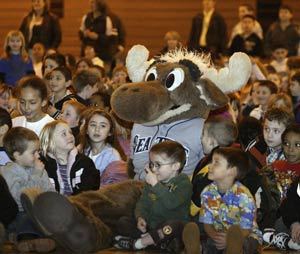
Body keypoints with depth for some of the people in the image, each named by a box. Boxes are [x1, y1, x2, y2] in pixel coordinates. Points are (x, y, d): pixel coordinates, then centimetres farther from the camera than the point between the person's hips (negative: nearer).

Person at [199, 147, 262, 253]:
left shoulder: (243, 195, -19)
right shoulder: (208, 192, -3)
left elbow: (246, 229, -17)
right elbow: (207, 223, -1)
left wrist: (228, 240, -36)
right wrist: (215, 236, -25)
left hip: (246, 237, -4)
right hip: (219, 235, 4)